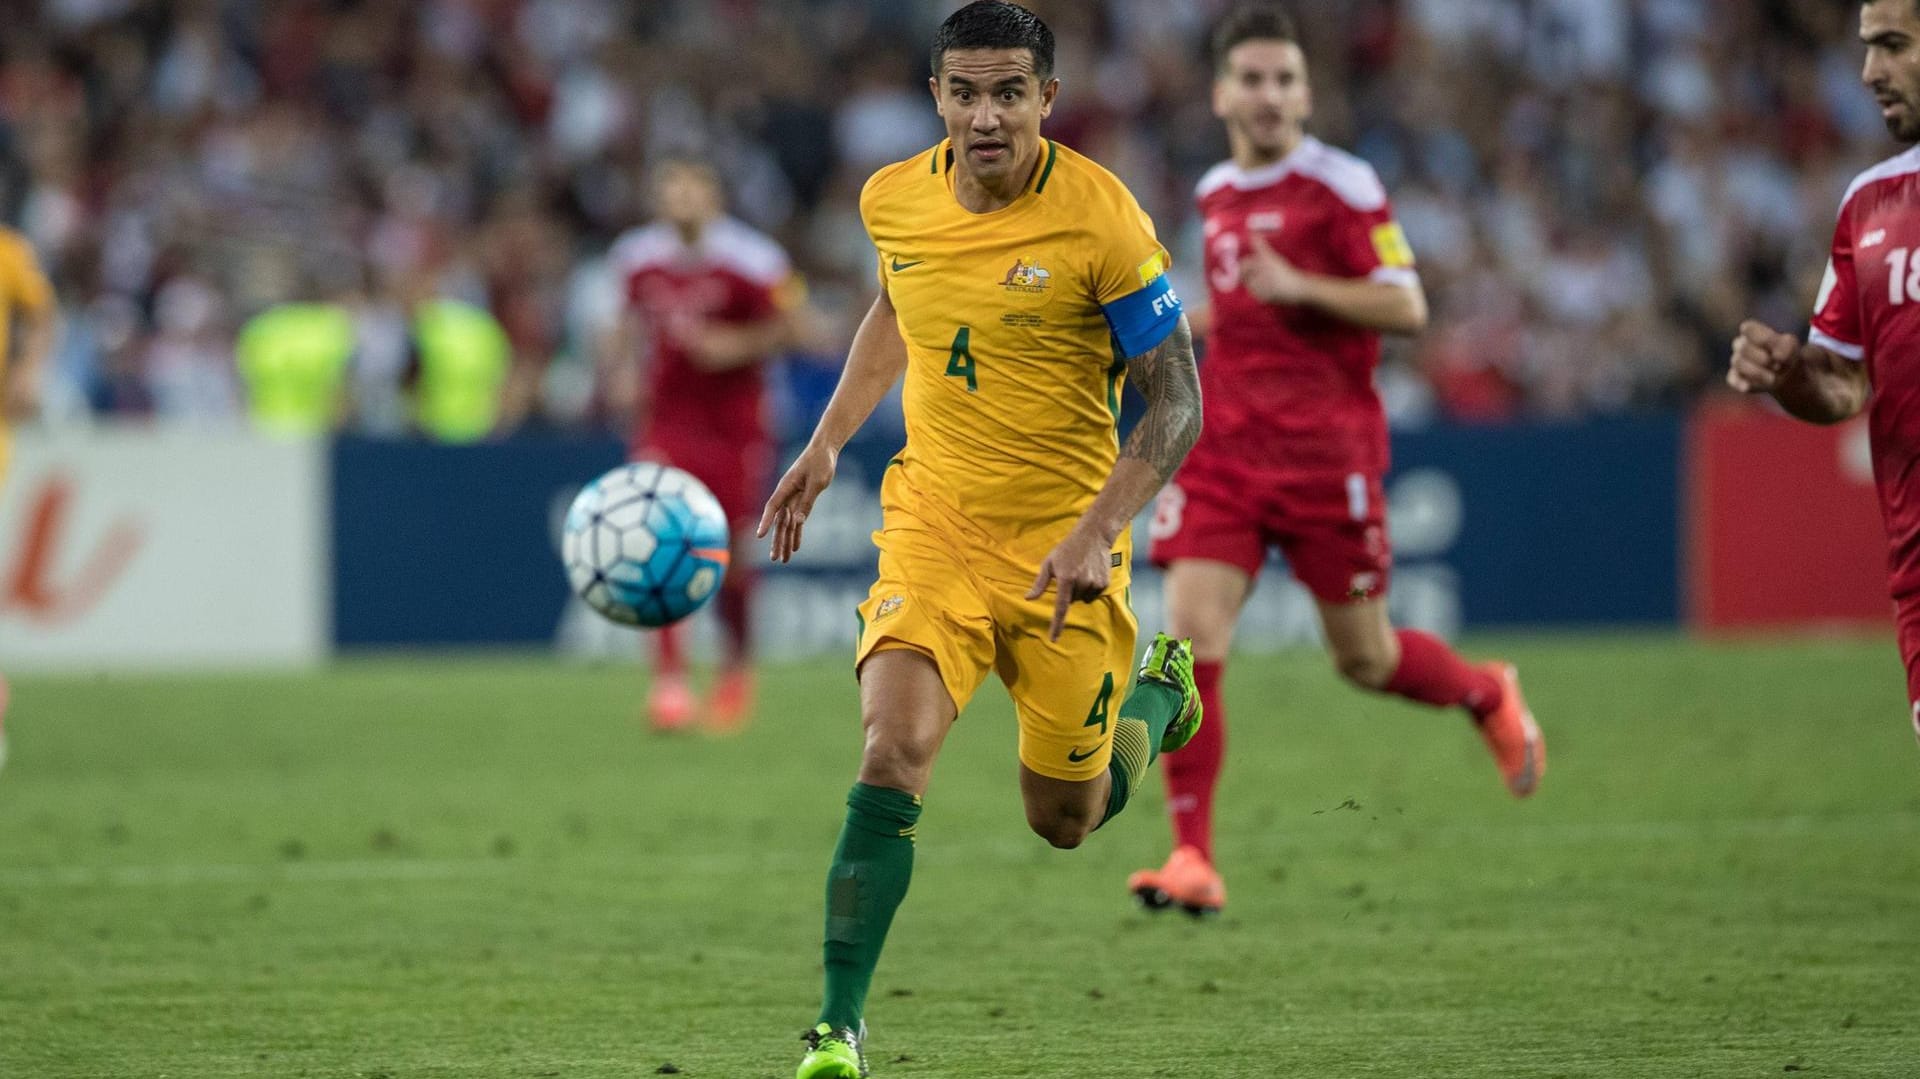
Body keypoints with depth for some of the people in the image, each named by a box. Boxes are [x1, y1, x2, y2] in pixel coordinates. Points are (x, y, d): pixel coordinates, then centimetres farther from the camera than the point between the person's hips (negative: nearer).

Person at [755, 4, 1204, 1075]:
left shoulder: (1100, 217, -17)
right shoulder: (895, 199, -3)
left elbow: (1177, 402, -13)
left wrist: (1098, 532, -24)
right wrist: (827, 445, 15)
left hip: (1062, 539, -2)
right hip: (935, 521, 2)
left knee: (1064, 820, 11)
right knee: (894, 756, -21)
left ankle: (1162, 691, 44)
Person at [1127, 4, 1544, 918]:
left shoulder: (1340, 184, -7)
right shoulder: (1214, 193, 13)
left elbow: (1406, 307, -12)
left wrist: (1297, 288, -22)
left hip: (1326, 450, -5)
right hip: (1225, 448, 5)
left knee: (1364, 658, 6)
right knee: (1191, 636, -13)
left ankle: (1489, 697, 39)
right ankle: (1192, 859, -11)